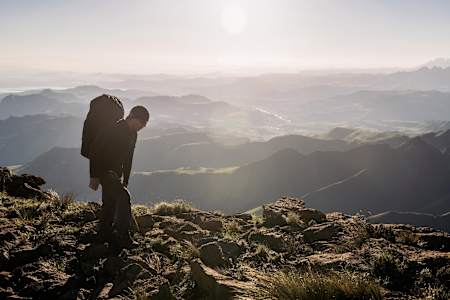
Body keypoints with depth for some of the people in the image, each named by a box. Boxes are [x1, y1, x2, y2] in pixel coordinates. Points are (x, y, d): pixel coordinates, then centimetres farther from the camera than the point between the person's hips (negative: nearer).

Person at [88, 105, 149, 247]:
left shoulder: (132, 134, 8)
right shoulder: (113, 130, -20)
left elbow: (128, 158, 16)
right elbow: (95, 151, -21)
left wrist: (125, 180, 16)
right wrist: (94, 176, -22)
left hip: (115, 172, 9)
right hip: (104, 170, -9)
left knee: (110, 201, 14)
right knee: (123, 196, -18)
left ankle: (105, 234, 26)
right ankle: (123, 237, -14)